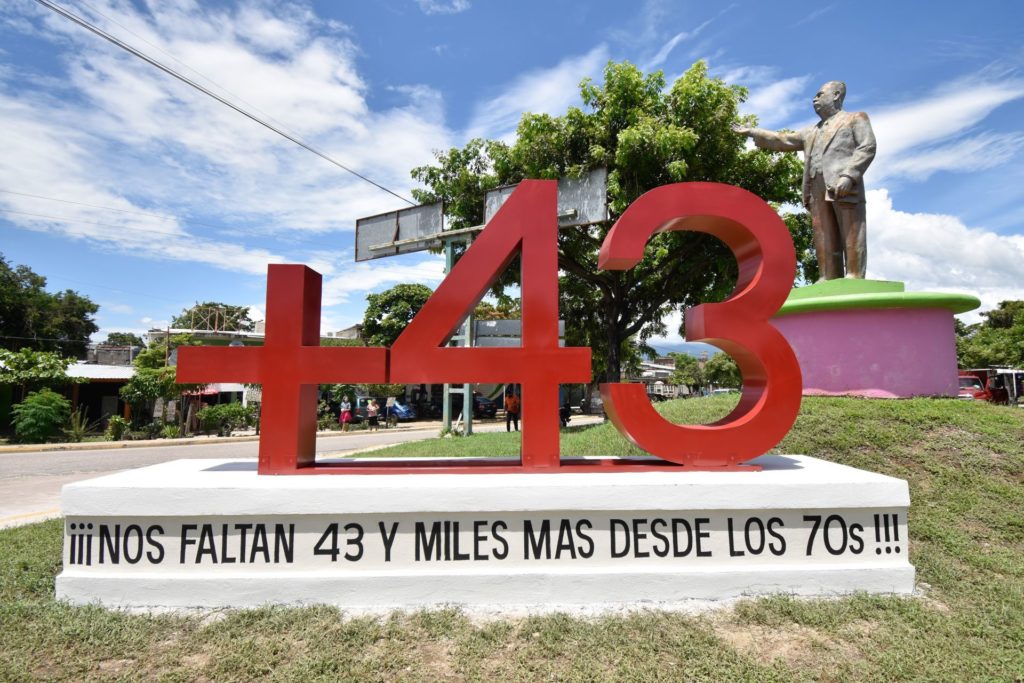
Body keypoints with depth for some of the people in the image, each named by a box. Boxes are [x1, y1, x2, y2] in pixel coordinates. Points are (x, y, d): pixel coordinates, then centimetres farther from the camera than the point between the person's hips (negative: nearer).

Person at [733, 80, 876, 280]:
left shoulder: (855, 118, 14)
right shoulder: (812, 131, 32)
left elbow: (867, 147, 1)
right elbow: (784, 141, 32)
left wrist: (849, 175, -15)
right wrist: (753, 132, 27)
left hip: (844, 186, -5)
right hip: (818, 189, 6)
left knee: (851, 236, -10)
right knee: (824, 239, -2)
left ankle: (854, 280, -14)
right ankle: (828, 280, -5)